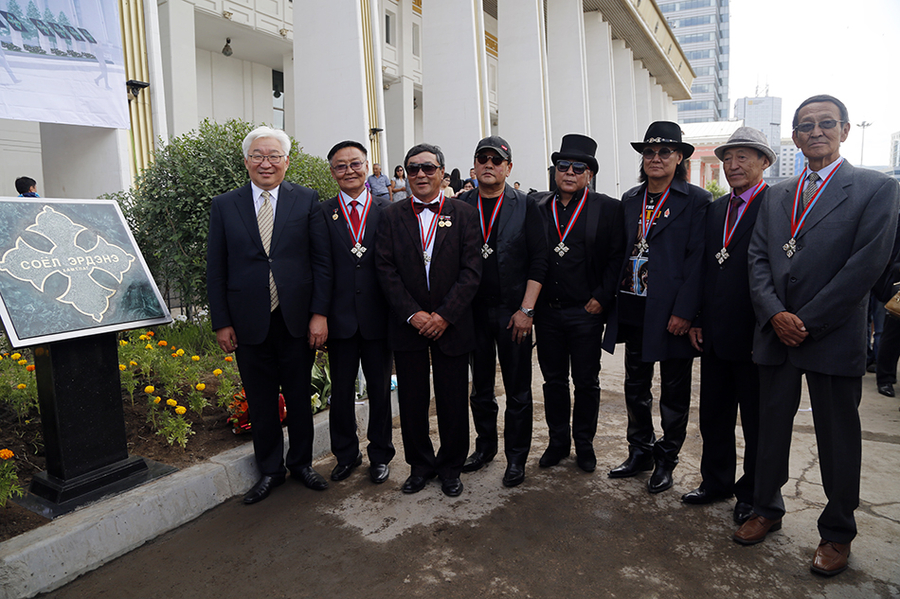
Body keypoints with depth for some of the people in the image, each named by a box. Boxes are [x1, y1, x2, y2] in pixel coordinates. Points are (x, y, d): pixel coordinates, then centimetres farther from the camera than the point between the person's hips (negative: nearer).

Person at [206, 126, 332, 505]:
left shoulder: (307, 201, 2)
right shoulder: (224, 206, 4)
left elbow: (322, 261, -1)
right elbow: (215, 270, 4)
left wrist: (319, 313, -8)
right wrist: (221, 323, 0)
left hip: (296, 321, 0)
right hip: (249, 325, 1)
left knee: (299, 398, 13)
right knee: (260, 403, 12)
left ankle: (301, 463, 33)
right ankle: (269, 470, 30)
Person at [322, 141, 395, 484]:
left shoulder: (388, 210, 2)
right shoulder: (322, 214, 3)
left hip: (378, 315, 0)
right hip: (340, 317, 1)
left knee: (380, 388, 12)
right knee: (341, 390, 12)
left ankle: (380, 455, 30)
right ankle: (346, 454, 32)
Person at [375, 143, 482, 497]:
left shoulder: (463, 213, 2)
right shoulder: (392, 216, 5)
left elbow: (471, 270, -5)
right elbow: (386, 269, -1)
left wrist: (444, 315, -13)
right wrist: (413, 314, -12)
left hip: (451, 324, -1)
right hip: (407, 324, 1)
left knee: (453, 401, 8)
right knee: (412, 401, 10)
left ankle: (451, 467, 28)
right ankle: (421, 465, 29)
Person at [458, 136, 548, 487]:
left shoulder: (525, 207, 0)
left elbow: (538, 263, -4)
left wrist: (526, 310, -10)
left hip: (513, 312, -2)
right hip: (473, 311, 2)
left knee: (518, 391, 7)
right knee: (480, 387, 14)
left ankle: (516, 457, 22)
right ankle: (485, 446, 32)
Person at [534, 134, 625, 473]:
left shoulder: (607, 208, 0)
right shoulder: (537, 207, 6)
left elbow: (617, 257, -3)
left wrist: (601, 298, -10)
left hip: (586, 312, -2)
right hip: (546, 311, 2)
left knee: (587, 382, 10)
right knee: (553, 380, 13)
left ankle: (584, 444, 28)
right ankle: (558, 442, 29)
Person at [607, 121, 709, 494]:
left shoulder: (696, 201, -5)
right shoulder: (630, 200, 11)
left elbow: (698, 259, -11)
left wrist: (684, 311, -17)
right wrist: (616, 301, 5)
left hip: (671, 312, -5)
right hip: (634, 309, 5)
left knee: (674, 391, 9)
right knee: (635, 386, 15)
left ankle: (666, 459, 26)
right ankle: (640, 452, 32)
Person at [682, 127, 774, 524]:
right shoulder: (715, 209, 12)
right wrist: (697, 320, 10)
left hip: (754, 338, -6)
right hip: (715, 335, 7)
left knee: (756, 423, 10)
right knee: (713, 416, 17)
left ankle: (753, 495, 28)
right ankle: (716, 481, 35)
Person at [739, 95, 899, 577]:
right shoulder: (777, 195, 12)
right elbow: (758, 259, 6)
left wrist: (807, 321, -15)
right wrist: (776, 314, -9)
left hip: (834, 338, -4)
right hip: (775, 333, 4)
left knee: (838, 440, 9)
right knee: (771, 427, 14)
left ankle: (837, 533, 27)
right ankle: (767, 509, 32)